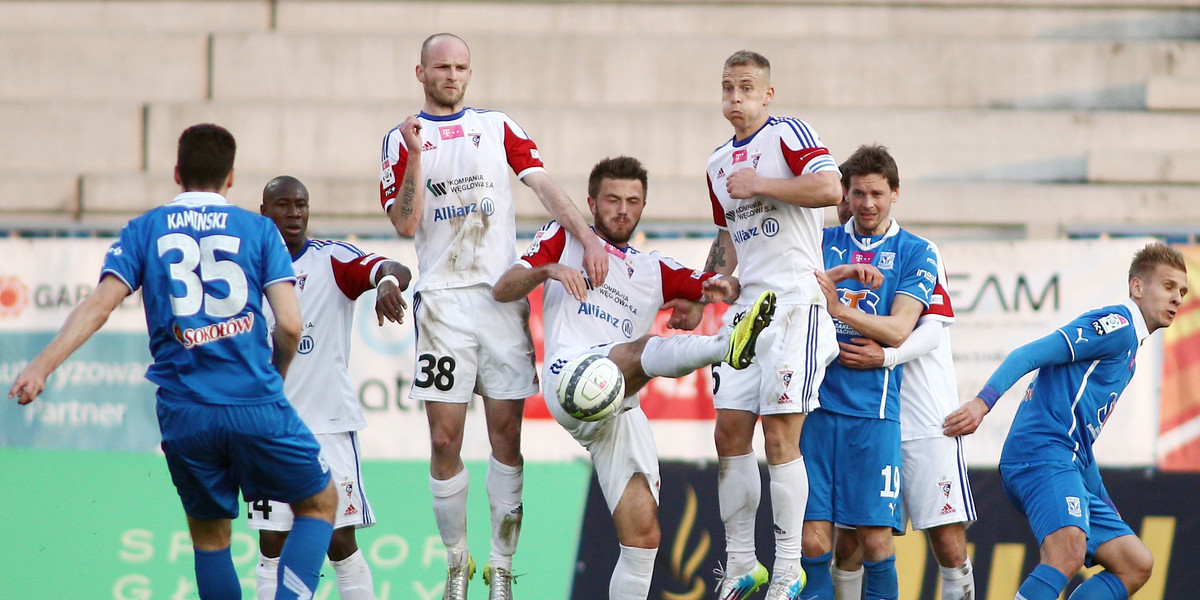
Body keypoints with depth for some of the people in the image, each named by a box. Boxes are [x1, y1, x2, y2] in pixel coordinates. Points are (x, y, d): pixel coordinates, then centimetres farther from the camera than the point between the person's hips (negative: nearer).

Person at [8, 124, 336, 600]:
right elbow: (289, 324, -3)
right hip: (257, 406, -2)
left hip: (184, 413, 2)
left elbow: (98, 306, -6)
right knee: (319, 503, 17)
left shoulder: (144, 231, 9)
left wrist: (41, 366, -11)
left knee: (209, 536, 18)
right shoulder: (258, 230, 6)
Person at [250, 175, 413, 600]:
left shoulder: (333, 259, -3)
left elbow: (397, 271, -21)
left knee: (340, 542, -5)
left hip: (327, 421, -3)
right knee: (272, 544, 4)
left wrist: (388, 279, -44)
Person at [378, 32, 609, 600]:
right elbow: (405, 224, -1)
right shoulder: (402, 138, 8)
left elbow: (545, 186, 1)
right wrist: (414, 158, -14)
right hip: (442, 302, -1)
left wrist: (588, 240, -13)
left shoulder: (498, 127, 11)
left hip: (503, 293, 1)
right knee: (445, 439, -4)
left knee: (506, 435, -2)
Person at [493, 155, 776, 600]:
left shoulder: (656, 271, 31)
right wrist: (548, 270, -10)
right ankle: (728, 345, -66)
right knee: (646, 349, -37)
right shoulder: (564, 239, 22)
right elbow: (503, 290, 11)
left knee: (642, 535, -7)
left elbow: (729, 288, 25)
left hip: (622, 410, 6)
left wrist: (724, 289, 0)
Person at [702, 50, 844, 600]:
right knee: (730, 431, 2)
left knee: (779, 434, -11)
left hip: (796, 300, -8)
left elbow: (829, 188, -20)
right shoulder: (718, 163, 20)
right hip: (747, 304, 8)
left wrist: (759, 184, -17)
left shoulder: (788, 134, -4)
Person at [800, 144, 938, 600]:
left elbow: (898, 330, -5)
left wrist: (840, 308, -21)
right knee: (813, 540, -5)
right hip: (817, 403, 2)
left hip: (873, 410, -2)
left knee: (876, 541, -5)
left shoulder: (915, 254, 6)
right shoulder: (825, 243, 13)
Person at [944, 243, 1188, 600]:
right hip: (1043, 453, -10)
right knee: (1069, 550, -34)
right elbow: (1030, 355, -15)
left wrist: (1104, 505, 37)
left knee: (1135, 564, 7)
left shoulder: (1128, 344, 28)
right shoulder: (1117, 324, -4)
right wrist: (983, 402, -28)